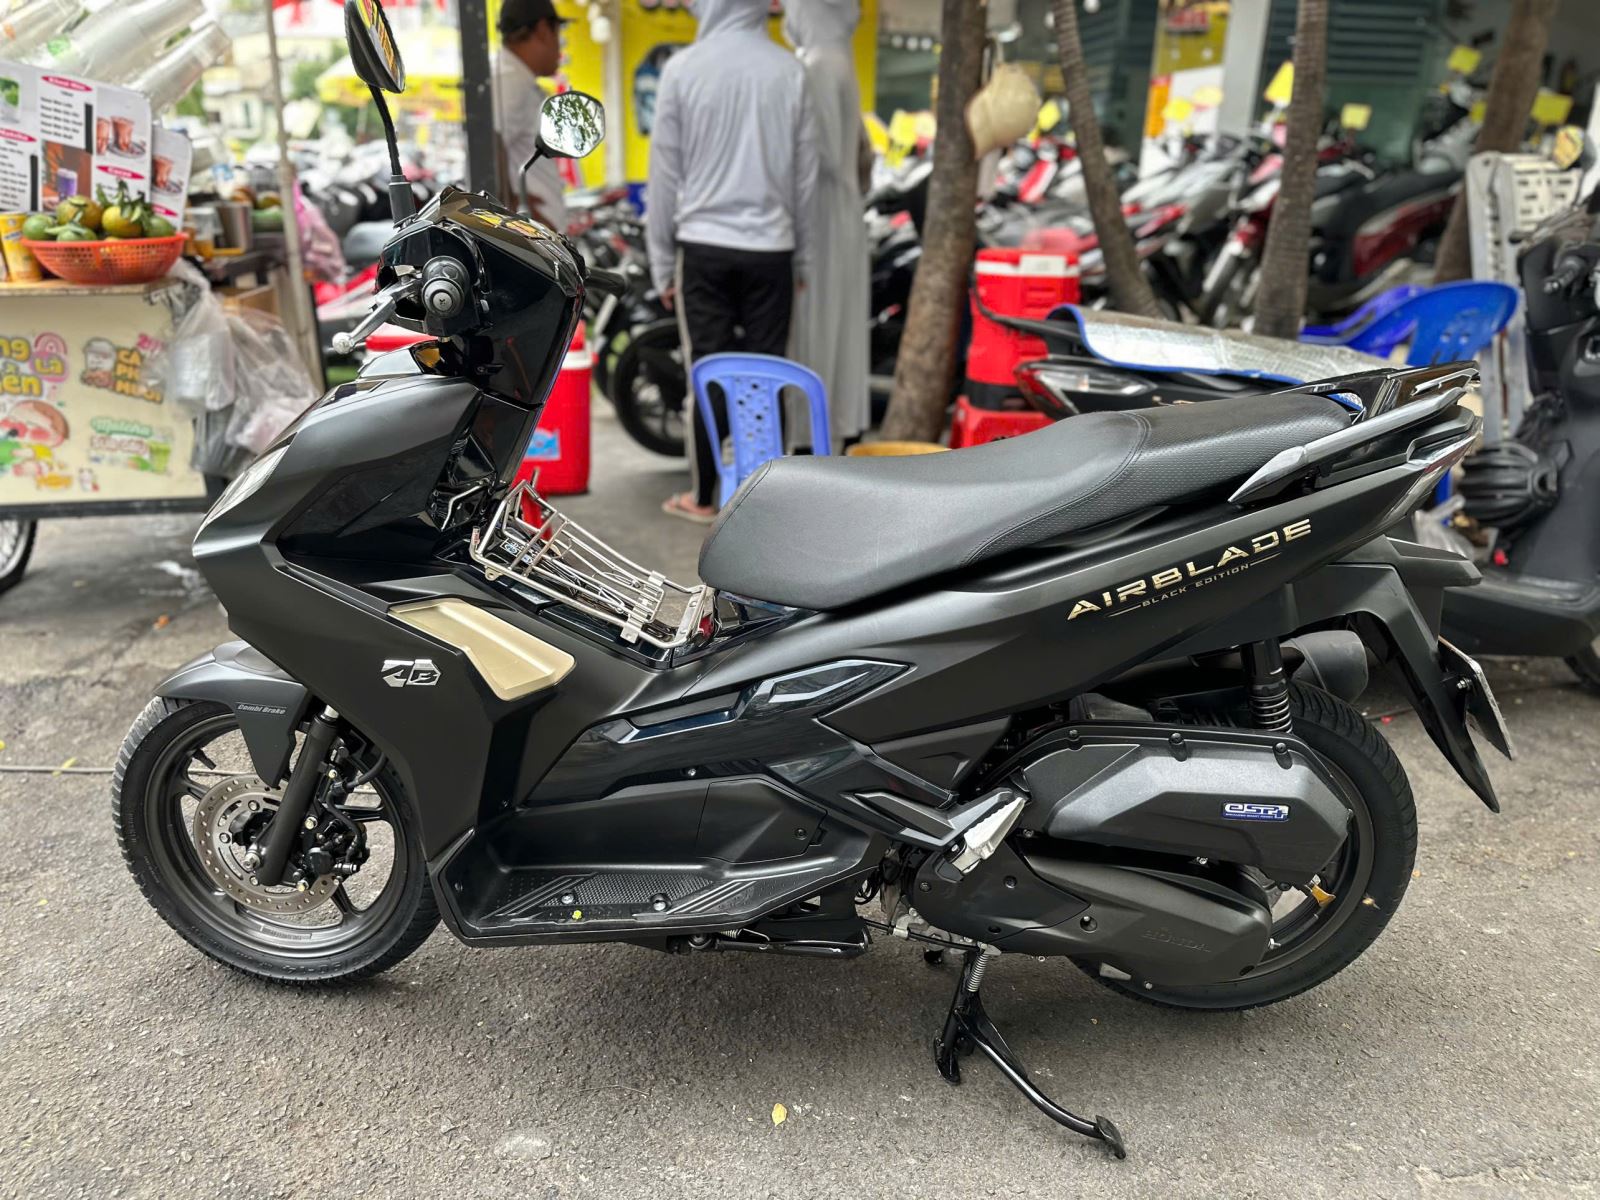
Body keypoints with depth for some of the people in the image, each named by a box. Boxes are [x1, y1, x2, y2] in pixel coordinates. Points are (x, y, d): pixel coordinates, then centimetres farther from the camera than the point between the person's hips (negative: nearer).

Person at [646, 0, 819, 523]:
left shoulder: (682, 68, -4)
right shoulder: (789, 70, 1)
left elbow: (665, 171, 0)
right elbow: (805, 172, 6)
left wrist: (661, 261, 8)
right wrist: (802, 255, 16)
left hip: (703, 245, -1)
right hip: (770, 246, 1)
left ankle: (703, 496, 14)